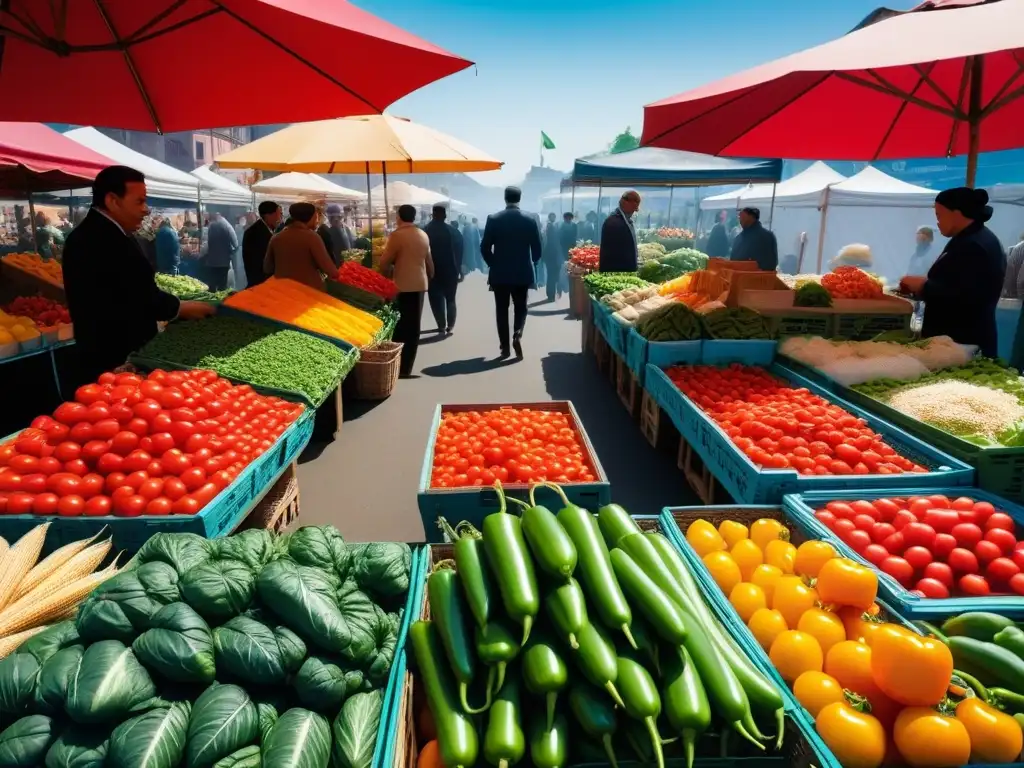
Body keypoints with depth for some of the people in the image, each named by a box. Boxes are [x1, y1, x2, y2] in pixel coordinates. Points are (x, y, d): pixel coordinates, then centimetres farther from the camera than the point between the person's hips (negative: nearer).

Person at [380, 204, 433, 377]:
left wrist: (386, 274, 11)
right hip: (419, 284, 6)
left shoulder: (397, 235, -10)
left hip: (402, 286, -6)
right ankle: (406, 367, 13)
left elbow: (384, 262, -9)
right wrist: (430, 277, 33)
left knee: (401, 326, 0)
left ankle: (398, 367, 2)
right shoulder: (424, 235, 9)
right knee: (413, 327, 8)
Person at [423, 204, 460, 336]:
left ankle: (442, 326, 5)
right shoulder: (452, 230, -5)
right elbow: (459, 251, -4)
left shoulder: (425, 231, -7)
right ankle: (450, 326, 10)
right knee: (450, 299, 15)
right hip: (450, 270, 1)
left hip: (433, 271, -1)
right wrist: (458, 269, 4)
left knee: (436, 300, 8)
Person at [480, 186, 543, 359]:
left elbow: (484, 247, -4)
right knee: (520, 307, 14)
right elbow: (537, 248, 0)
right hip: (523, 273, 1)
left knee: (502, 310, 8)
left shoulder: (493, 219, -6)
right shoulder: (530, 220, -4)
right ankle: (517, 335, -11)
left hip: (499, 273, 0)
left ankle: (505, 347, 9)